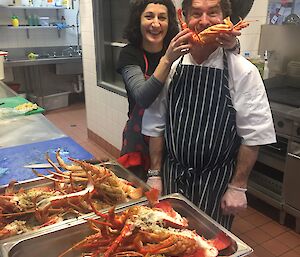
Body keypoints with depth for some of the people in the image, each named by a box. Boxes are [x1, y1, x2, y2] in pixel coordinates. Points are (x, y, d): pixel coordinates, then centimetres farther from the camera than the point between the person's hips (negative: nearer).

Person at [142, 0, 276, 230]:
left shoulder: (243, 72, -11)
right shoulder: (169, 68, -3)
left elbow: (253, 135, -7)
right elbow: (156, 126, 3)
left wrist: (238, 186, -6)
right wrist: (155, 174, 4)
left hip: (218, 181, -2)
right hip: (173, 177, 3)